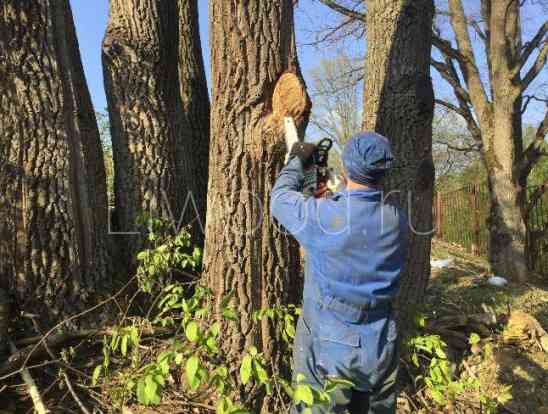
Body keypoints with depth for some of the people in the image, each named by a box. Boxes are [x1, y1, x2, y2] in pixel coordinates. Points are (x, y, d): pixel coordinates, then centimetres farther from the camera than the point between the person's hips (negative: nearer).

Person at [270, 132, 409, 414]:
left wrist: (297, 160, 11)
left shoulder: (323, 216, -22)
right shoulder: (397, 220, -8)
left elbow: (281, 198, -4)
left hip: (329, 346, -5)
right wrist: (332, 194, 20)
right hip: (381, 348, 5)